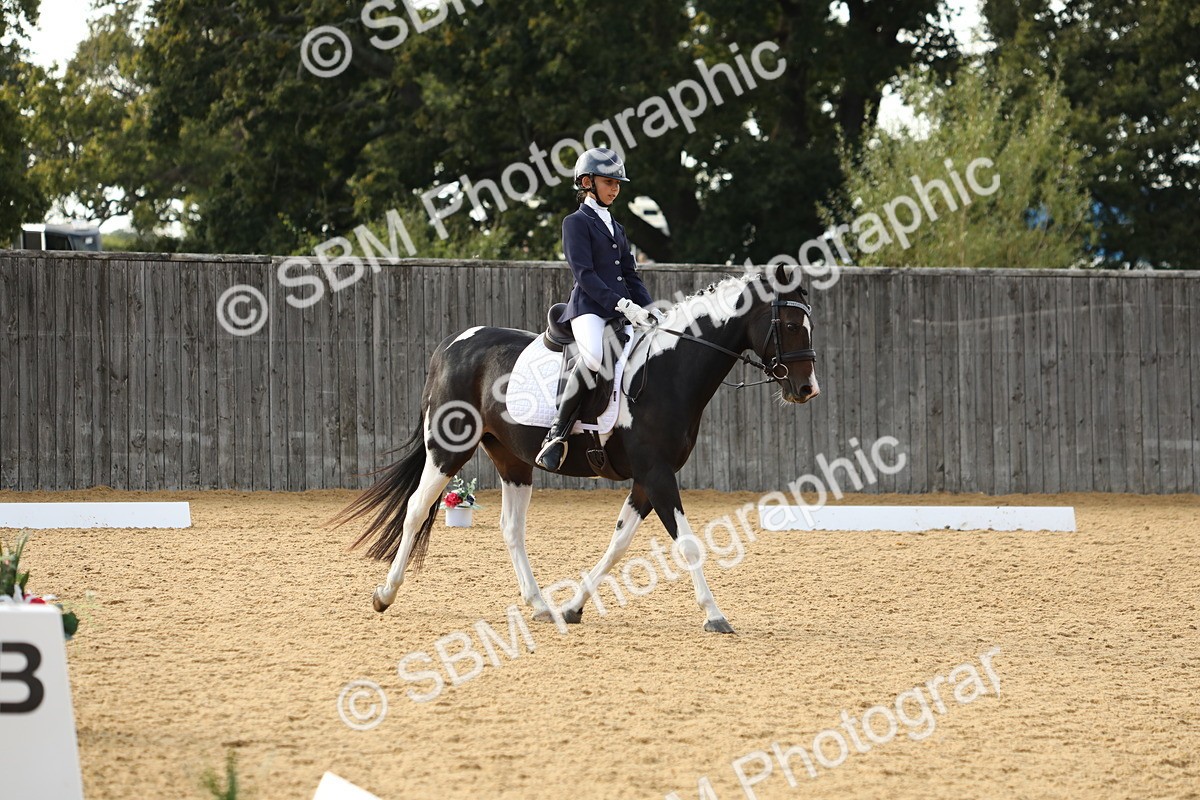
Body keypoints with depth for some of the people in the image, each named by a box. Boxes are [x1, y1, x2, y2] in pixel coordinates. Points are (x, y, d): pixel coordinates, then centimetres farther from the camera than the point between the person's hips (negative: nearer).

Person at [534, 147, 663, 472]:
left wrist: (650, 310, 5)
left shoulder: (615, 227, 25)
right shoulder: (576, 223, 2)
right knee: (595, 356, -38)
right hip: (589, 308, -8)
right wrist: (623, 305, -18)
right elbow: (584, 274, -9)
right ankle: (557, 433, -31)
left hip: (622, 311, 8)